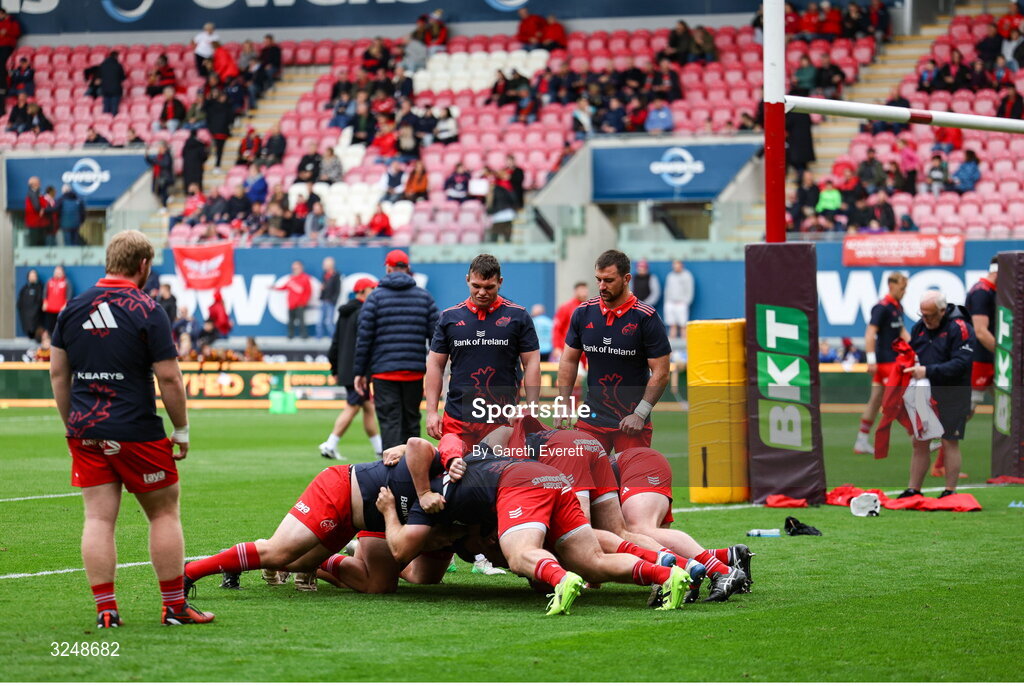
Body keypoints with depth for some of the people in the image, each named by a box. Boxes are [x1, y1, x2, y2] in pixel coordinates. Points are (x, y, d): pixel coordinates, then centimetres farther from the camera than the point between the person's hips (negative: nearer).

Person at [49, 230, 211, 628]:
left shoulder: (73, 308, 6)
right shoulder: (146, 311, -9)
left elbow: (58, 373, 10)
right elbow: (169, 378, -10)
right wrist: (181, 430, 0)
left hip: (86, 431, 4)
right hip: (136, 431, -4)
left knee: (98, 518, 4)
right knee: (164, 513, 8)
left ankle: (105, 609, 0)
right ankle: (175, 606, 9)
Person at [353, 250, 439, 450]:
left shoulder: (376, 296, 1)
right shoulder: (425, 297, 8)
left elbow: (364, 336, -3)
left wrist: (359, 372, 1)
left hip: (384, 372, -3)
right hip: (415, 371, 3)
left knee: (390, 423, -5)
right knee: (411, 423, 12)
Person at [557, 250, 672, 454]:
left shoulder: (646, 318, -9)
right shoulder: (583, 313, 4)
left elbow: (661, 373, -8)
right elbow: (569, 361, 13)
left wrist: (640, 414, -14)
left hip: (631, 421, -4)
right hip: (591, 420, 4)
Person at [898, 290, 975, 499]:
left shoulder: (960, 328, -13)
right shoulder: (920, 326, 10)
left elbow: (961, 364, -21)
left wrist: (928, 371, -25)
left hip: (951, 397, -7)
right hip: (924, 395, 7)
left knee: (949, 442, -2)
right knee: (919, 442, 9)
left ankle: (950, 492, 6)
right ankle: (913, 490, 16)